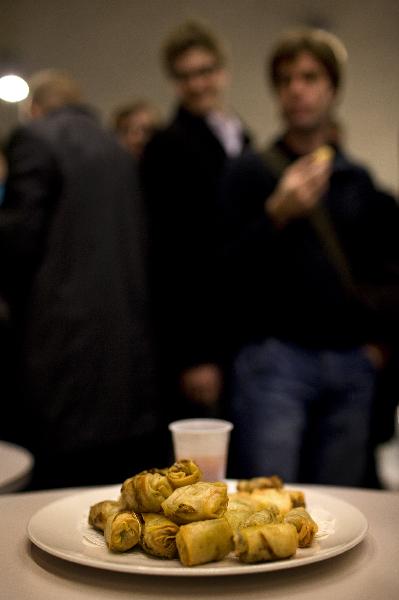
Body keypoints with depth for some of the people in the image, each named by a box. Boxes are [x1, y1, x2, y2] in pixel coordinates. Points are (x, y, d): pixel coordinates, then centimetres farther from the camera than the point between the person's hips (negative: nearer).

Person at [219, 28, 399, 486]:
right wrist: (277, 214, -18)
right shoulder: (250, 172, 2)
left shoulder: (358, 179, 14)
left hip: (351, 365, 4)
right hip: (276, 357, -4)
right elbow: (228, 271, -7)